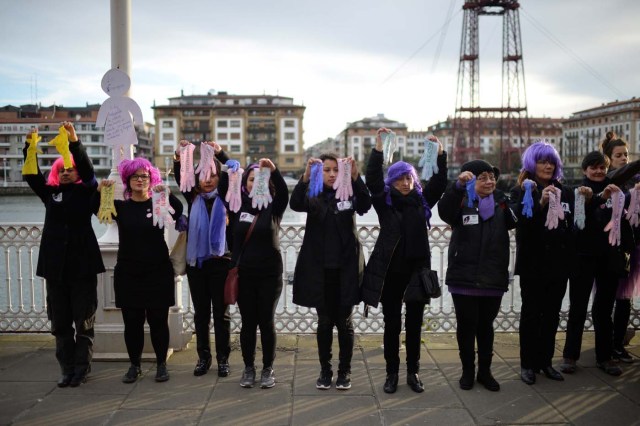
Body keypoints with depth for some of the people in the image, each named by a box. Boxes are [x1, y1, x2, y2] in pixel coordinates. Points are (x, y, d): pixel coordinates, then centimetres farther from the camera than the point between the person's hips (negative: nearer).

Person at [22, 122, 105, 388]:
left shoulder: (86, 192, 3)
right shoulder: (50, 193, 13)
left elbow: (87, 170, -13)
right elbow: (32, 176, 2)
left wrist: (74, 142, -26)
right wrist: (30, 148, -12)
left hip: (82, 265, -4)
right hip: (55, 265, 4)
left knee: (83, 322, 2)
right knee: (60, 323, 7)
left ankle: (81, 369, 11)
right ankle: (67, 369, 16)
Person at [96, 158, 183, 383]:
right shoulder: (120, 206, 6)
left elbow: (178, 212, -19)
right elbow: (97, 211, -11)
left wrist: (167, 193, -36)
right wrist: (99, 191, -29)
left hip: (158, 273, -1)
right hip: (128, 274, 1)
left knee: (158, 321, 4)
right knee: (132, 322, 7)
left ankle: (161, 364, 18)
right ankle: (134, 365, 21)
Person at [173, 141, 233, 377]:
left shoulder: (225, 198, 2)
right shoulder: (193, 198, 8)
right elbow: (180, 178, -5)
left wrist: (220, 153, -25)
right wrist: (179, 157, -24)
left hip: (220, 261, -2)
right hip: (196, 262, 2)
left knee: (221, 313, 5)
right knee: (201, 313, 10)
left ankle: (223, 358, 14)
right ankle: (203, 357, 20)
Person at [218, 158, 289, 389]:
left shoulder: (273, 207, -1)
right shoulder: (238, 206, 3)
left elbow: (284, 193, -20)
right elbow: (223, 190, -11)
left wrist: (274, 171, -37)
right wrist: (227, 168, -28)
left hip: (269, 274, -1)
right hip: (243, 274, 1)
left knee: (267, 322, 5)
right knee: (248, 322, 9)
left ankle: (268, 369, 19)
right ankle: (248, 368, 23)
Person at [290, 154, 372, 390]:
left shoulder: (349, 194, 2)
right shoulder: (313, 197, 3)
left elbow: (365, 205, -19)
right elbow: (295, 204, -19)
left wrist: (355, 177, -33)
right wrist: (306, 176, -34)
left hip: (346, 268, 0)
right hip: (320, 269, 1)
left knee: (344, 322, 6)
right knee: (324, 322, 8)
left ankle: (345, 371, 19)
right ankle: (325, 370, 22)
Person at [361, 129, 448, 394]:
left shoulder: (422, 200, 7)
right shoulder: (384, 202, 1)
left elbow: (439, 183, -4)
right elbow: (372, 179, -13)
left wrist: (439, 154, -17)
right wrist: (378, 148, -22)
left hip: (417, 270, 2)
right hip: (390, 271, -2)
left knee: (414, 324, 9)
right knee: (392, 324, 5)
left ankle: (413, 372, 22)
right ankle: (392, 373, 17)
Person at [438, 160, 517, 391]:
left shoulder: (502, 202, 6)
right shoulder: (461, 202, -3)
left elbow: (519, 221, -6)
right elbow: (444, 211, -23)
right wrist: (458, 185, -38)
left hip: (493, 278, 2)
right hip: (464, 277, -2)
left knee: (486, 326, 14)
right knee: (466, 326, 7)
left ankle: (485, 371, 27)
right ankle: (467, 371, 23)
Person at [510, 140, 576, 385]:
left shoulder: (565, 192, 10)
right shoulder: (522, 191, -2)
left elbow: (575, 225, 14)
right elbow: (519, 220, -19)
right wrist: (540, 203, -30)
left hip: (559, 263, 4)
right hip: (533, 264, -4)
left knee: (552, 314, 10)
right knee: (531, 314, 2)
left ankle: (545, 361, 20)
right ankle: (528, 364, 10)